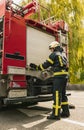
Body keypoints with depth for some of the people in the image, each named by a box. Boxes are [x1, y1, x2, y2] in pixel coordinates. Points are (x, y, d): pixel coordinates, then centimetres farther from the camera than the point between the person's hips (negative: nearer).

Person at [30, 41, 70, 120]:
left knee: (57, 95, -7)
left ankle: (56, 114, -2)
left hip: (58, 76, -9)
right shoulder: (63, 55, 22)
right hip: (65, 75, 9)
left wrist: (36, 67, 6)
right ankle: (65, 112, 21)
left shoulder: (54, 54, -3)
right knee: (63, 94, 15)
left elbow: (46, 65, -4)